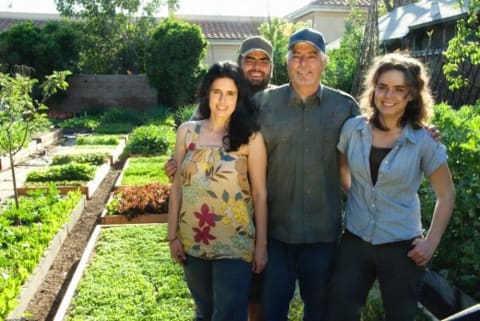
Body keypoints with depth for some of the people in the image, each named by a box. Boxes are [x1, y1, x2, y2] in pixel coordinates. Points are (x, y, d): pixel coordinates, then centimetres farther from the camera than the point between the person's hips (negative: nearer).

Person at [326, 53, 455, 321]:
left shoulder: (424, 141, -11)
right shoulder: (353, 128, -5)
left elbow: (446, 194, -1)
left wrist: (431, 241, -5)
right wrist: (355, 196, 8)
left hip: (401, 246, -2)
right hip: (355, 240, 2)